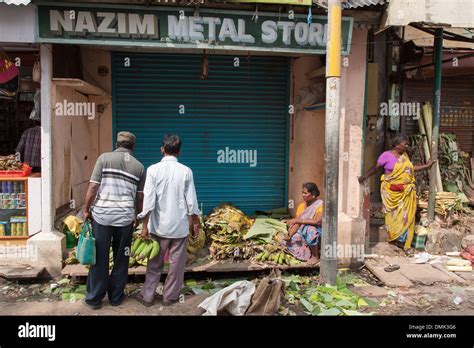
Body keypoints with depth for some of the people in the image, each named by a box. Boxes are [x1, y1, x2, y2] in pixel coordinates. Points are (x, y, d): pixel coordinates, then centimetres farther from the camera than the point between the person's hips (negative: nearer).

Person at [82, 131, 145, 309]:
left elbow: (93, 187, -4)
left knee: (99, 258, 9)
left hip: (102, 215, -1)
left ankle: (94, 298, 20)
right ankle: (116, 297, 24)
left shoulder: (105, 158, 0)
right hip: (125, 217, 1)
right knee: (121, 259, 14)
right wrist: (137, 215, 25)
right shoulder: (139, 166, 7)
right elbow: (140, 196, 10)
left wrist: (86, 210, 8)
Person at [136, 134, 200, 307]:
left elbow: (149, 199, -10)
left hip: (159, 225, 0)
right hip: (181, 225, 0)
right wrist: (195, 223, 10)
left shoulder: (153, 169, -7)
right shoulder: (186, 171, -5)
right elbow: (191, 201, -3)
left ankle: (147, 296, 22)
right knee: (177, 262, 12)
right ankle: (170, 296, 21)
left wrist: (145, 225, -3)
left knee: (155, 262, 14)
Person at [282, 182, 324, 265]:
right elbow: (297, 224, -3)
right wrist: (289, 235, -21)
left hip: (318, 232, -6)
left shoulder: (320, 205, -17)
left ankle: (316, 256, -16)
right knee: (291, 239, -15)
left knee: (310, 229, -37)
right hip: (303, 232, 7)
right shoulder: (301, 206, 2)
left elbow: (316, 221, -34)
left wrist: (297, 220, -31)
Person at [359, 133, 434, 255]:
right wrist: (364, 177, -15)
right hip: (392, 192, -5)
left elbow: (410, 168, 21)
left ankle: (405, 243, 10)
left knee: (407, 216, 2)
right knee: (394, 215, 3)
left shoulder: (404, 155, 11)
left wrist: (426, 166, 24)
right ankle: (396, 239, 20)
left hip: (406, 191, 5)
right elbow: (375, 168, -7)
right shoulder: (386, 155, -8)